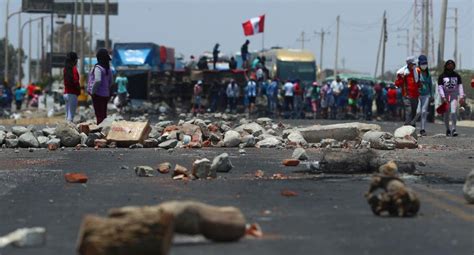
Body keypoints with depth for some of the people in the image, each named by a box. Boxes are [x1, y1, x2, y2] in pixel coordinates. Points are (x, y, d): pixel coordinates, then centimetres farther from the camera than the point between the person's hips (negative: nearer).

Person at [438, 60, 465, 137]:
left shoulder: (457, 75, 7)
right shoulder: (442, 76, 1)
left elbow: (460, 86, 6)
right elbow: (440, 87, -4)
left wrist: (461, 96, -3)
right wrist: (443, 97, -16)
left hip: (454, 96, 0)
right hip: (445, 96, 0)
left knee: (453, 112, -16)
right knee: (446, 114, 5)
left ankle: (453, 129, -15)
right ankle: (447, 129, 19)